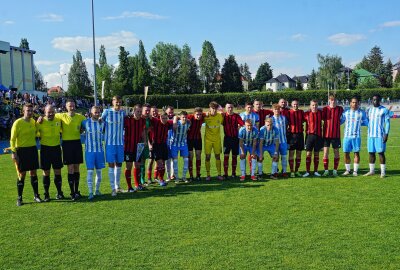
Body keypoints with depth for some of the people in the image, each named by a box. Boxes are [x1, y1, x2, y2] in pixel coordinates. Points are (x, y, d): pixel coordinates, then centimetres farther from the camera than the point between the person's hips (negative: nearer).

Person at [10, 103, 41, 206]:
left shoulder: (33, 121, 6)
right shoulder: (18, 123, -11)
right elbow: (12, 139, -10)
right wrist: (13, 152, -14)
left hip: (32, 149, 5)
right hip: (21, 150, -5)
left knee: (33, 172, 10)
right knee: (22, 174, 0)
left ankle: (36, 196, 19)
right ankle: (19, 198, 11)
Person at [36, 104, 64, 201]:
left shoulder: (58, 120, 3)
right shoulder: (41, 122, -8)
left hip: (56, 148, 3)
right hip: (45, 149, -2)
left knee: (58, 172, 6)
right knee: (46, 172, 4)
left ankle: (59, 192, 18)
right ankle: (46, 194, 15)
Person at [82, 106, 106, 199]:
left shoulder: (102, 123, 4)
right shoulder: (85, 122, -3)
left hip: (100, 150, 3)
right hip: (89, 150, -2)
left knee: (99, 171, 8)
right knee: (90, 171, -4)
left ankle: (97, 190, 22)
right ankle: (90, 192, 1)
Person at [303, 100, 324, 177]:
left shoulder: (320, 113, 4)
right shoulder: (307, 114, -1)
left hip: (318, 136, 2)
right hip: (310, 135, -2)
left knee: (317, 154, 8)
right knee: (308, 154, -2)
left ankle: (316, 171, 16)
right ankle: (307, 171, 3)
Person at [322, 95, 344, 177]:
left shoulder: (340, 109, 1)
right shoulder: (325, 109, 1)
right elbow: (322, 118, 3)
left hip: (336, 134, 0)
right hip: (326, 134, 0)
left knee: (336, 152, 6)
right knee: (325, 152, 0)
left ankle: (335, 170, 16)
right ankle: (326, 170, 8)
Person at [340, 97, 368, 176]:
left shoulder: (362, 113, 5)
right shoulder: (346, 112, 9)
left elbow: (366, 123, 12)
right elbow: (340, 121, 15)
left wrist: (358, 122, 2)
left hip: (356, 136, -1)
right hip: (347, 136, 1)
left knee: (356, 153, 0)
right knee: (346, 153, 3)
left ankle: (355, 171, 9)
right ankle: (347, 170, 15)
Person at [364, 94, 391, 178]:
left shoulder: (384, 110, -2)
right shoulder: (370, 110, 13)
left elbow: (387, 123, -5)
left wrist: (386, 134, -12)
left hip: (380, 135, -5)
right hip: (371, 135, 5)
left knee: (381, 152, -5)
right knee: (371, 152, 7)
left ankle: (383, 172, 1)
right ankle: (372, 171, 16)